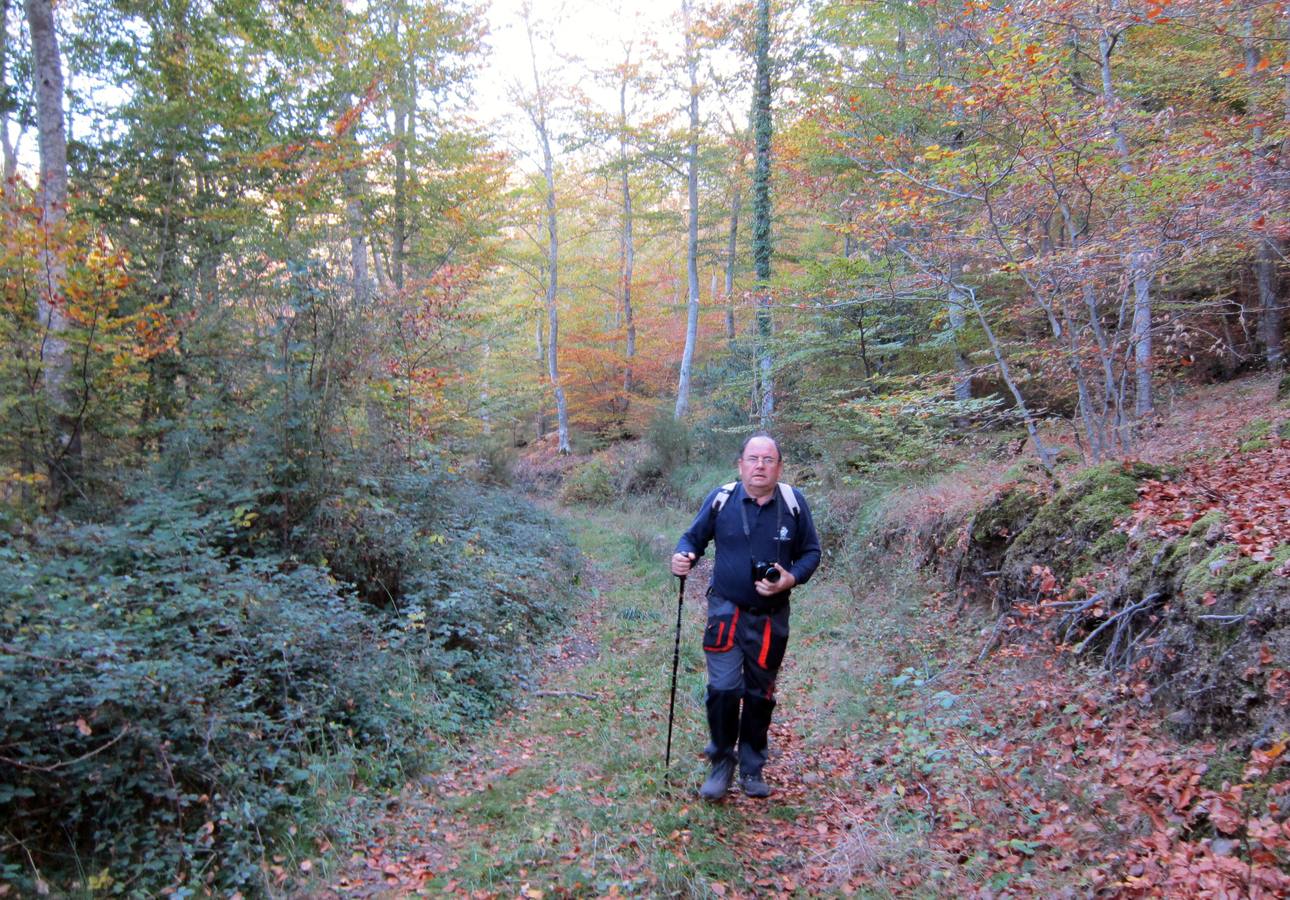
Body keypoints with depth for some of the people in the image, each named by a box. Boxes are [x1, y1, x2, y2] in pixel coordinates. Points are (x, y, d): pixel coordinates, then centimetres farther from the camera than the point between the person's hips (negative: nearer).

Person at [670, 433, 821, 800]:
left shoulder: (794, 502, -7)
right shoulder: (721, 498, -9)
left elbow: (811, 552, 2)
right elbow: (693, 536, 3)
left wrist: (792, 578, -17)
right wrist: (683, 556, -20)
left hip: (771, 618, 2)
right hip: (726, 611, -1)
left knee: (760, 695, 13)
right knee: (723, 689, -10)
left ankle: (752, 768, 32)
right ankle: (721, 764, 13)